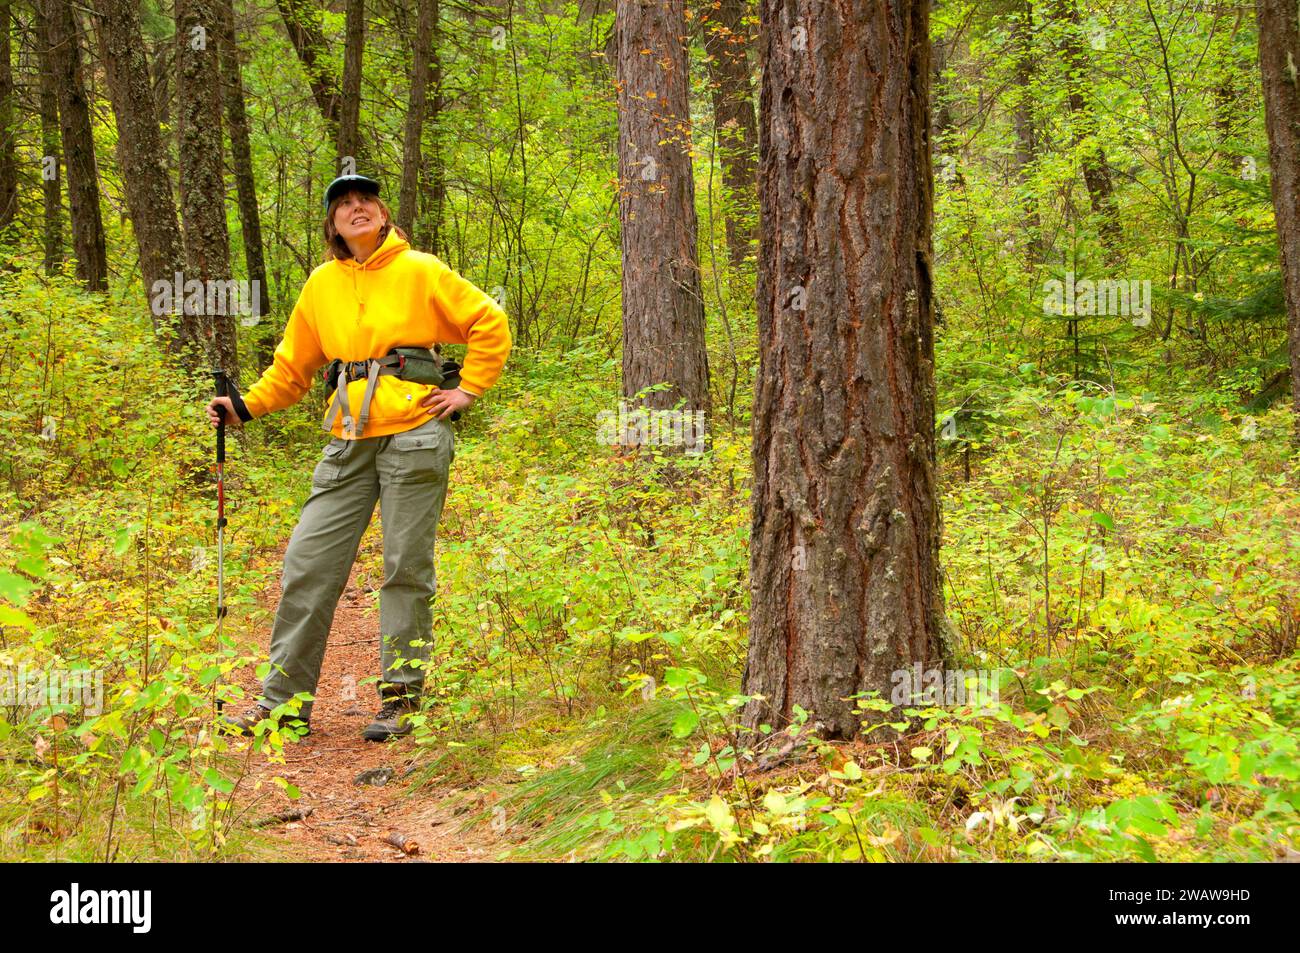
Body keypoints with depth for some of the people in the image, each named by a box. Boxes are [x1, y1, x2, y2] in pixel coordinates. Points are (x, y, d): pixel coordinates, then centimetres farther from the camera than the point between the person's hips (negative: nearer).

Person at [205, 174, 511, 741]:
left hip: (413, 433, -4)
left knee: (407, 568, 1)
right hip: (349, 440, 4)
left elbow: (490, 324, 5)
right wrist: (246, 407, 9)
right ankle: (283, 699, 8)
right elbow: (293, 367, 20)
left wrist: (468, 390, -1)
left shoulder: (419, 271, 2)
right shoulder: (322, 284, 12)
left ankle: (401, 698, 11)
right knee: (307, 563, 0)